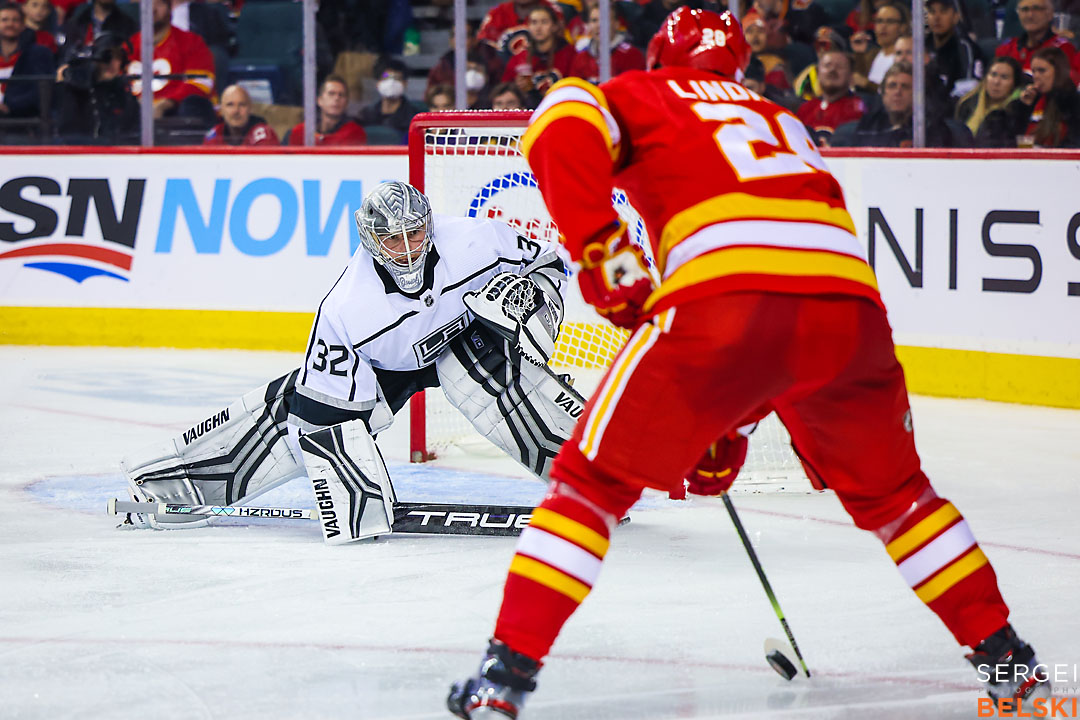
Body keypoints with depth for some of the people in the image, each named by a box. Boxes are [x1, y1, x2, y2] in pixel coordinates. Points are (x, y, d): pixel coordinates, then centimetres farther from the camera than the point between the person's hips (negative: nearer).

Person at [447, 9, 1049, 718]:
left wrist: (598, 244, -1)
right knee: (890, 492, 28)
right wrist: (729, 423, 41)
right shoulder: (783, 120, 39)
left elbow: (565, 117, -2)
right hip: (850, 302, 5)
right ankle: (1004, 656, 30)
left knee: (592, 480, 9)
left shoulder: (643, 95, 23)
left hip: (721, 302, -4)